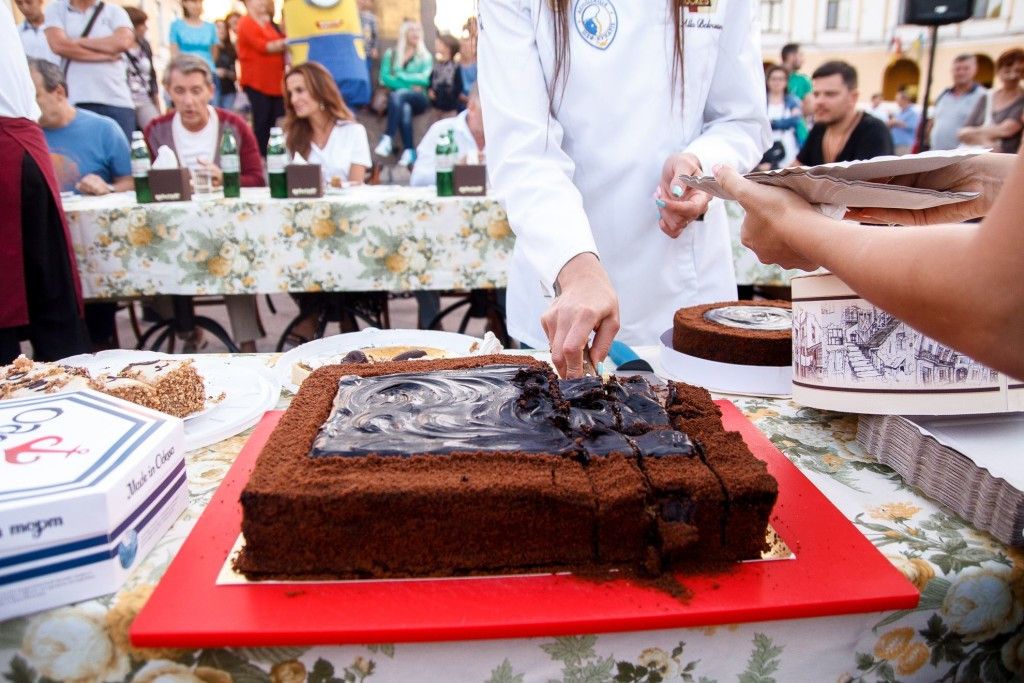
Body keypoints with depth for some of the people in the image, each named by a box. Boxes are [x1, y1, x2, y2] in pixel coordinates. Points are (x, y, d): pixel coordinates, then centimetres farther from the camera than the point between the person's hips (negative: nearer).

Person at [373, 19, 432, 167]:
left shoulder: (425, 56, 17)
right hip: (398, 97, 1)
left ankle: (388, 139, -41)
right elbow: (385, 78, 4)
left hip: (418, 99, -1)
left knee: (398, 95, -35)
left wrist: (401, 75, -3)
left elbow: (426, 79, 0)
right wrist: (410, 86, -7)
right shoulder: (391, 53, 17)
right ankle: (409, 150, -43)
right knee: (405, 108, -37)